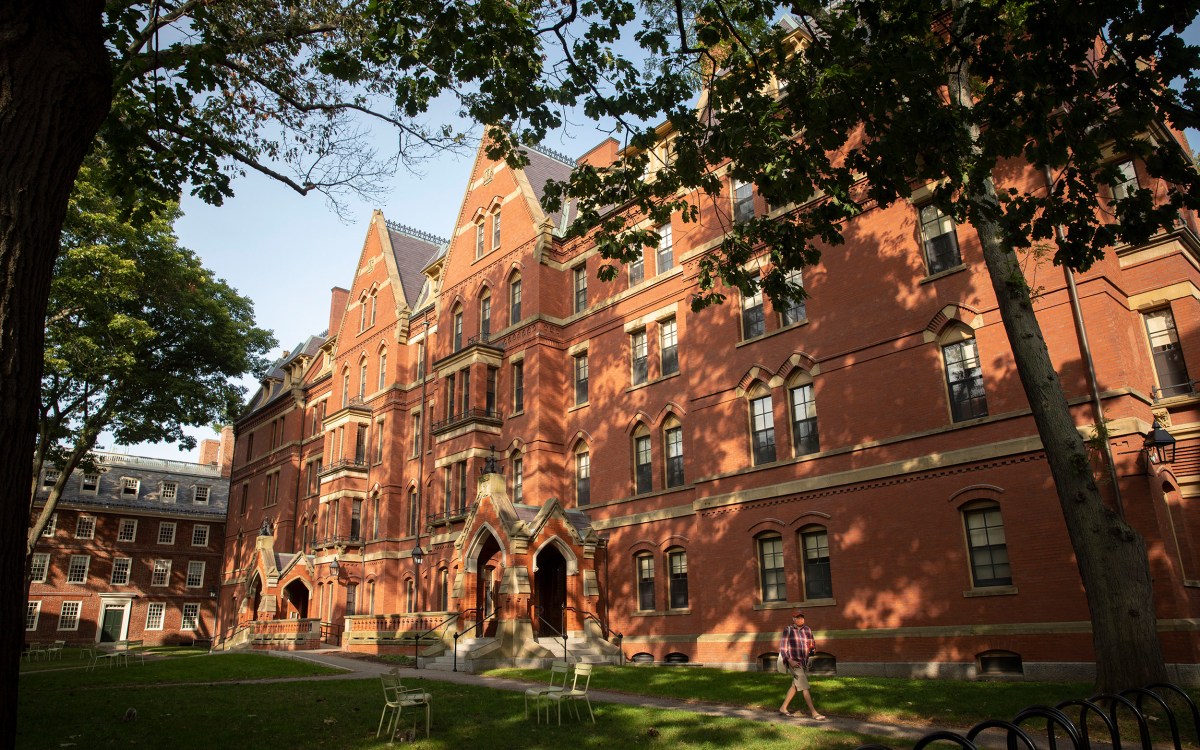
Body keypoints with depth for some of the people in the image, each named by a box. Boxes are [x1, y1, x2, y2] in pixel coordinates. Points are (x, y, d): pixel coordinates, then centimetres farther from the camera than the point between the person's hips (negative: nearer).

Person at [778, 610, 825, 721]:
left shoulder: (807, 630, 5)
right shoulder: (788, 630, -6)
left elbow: (813, 646, 11)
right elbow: (783, 647, -8)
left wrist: (812, 648, -13)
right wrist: (790, 661, -19)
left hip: (804, 662, 6)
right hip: (793, 662, -6)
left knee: (795, 685, 15)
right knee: (805, 686, -11)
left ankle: (783, 708, 28)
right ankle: (814, 713, -11)